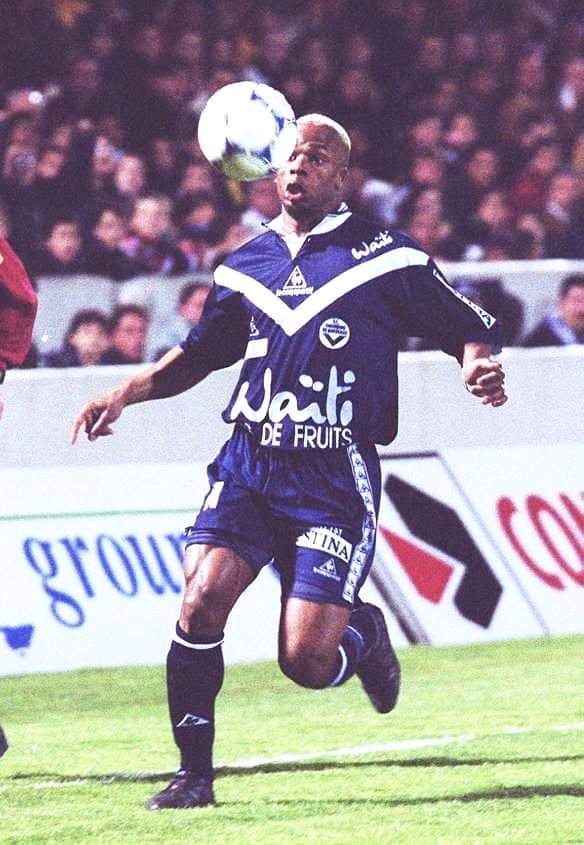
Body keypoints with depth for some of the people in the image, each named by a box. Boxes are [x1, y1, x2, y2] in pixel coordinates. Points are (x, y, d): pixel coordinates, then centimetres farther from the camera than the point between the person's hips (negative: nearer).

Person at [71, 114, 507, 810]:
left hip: (336, 477, -3)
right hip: (248, 465, 3)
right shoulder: (243, 268, 13)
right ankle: (194, 774, -5)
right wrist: (123, 395, 13)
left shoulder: (385, 258, 0)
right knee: (201, 601, -19)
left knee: (306, 662, -10)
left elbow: (468, 329, 6)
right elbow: (196, 356, 26)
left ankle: (364, 633, 28)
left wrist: (478, 364, -17)